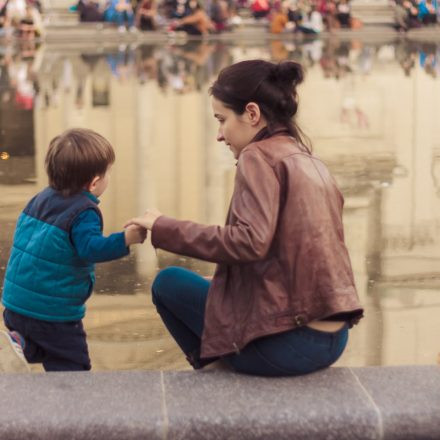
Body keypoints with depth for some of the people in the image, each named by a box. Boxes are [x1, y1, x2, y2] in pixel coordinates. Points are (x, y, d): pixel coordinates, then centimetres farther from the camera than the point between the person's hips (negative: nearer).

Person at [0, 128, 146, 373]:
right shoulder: (84, 213, -17)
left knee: (37, 351, 26)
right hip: (53, 312, -7)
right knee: (72, 366, 2)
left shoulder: (41, 199, 8)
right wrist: (127, 239, -36)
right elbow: (91, 248, -31)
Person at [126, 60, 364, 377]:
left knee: (168, 284, 11)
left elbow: (249, 242, -22)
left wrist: (164, 228, -13)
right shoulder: (312, 163, 15)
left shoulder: (260, 156, -9)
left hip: (287, 342, -9)